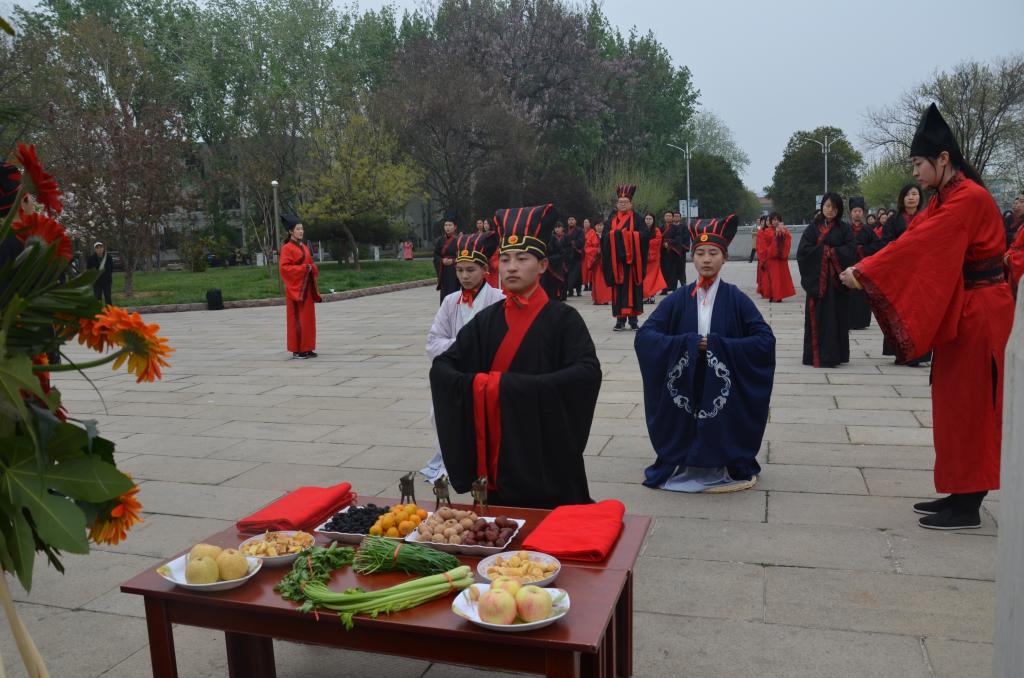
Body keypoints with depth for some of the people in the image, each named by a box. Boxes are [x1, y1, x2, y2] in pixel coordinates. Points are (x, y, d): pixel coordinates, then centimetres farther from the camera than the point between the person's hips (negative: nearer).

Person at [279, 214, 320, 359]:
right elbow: (284, 267, -15)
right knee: (297, 318, -4)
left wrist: (312, 268, -2)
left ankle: (307, 348, 14)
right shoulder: (287, 248, -8)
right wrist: (303, 268, -20)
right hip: (295, 287, -7)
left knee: (308, 318, 8)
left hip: (307, 287, 7)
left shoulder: (304, 247, 15)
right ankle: (296, 350, 1)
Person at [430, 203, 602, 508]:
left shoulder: (562, 318, -7)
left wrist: (519, 387, -25)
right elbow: (440, 368, 3)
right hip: (499, 455, 3)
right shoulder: (487, 320, 4)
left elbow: (588, 372, -21)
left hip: (548, 453, -3)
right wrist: (480, 384, -16)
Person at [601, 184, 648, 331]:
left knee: (633, 287, 1)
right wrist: (614, 235, -13)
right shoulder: (612, 218, 12)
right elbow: (604, 237, 5)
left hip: (632, 258, -1)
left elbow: (643, 236, -4)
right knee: (618, 289, 0)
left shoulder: (636, 218, 5)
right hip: (616, 259, 2)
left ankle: (633, 318, 8)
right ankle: (620, 319, 5)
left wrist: (630, 235, -17)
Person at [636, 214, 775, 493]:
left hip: (725, 392, -1)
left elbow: (766, 340, -9)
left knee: (722, 437, 2)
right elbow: (643, 337, -5)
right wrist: (688, 342, -18)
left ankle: (723, 470, 26)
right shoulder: (677, 299, 1)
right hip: (683, 391, 1)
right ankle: (686, 468, 27)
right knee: (685, 437, 3)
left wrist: (716, 344, -17)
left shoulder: (737, 299, -2)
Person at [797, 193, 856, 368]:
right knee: (817, 317, -2)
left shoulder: (844, 228, 8)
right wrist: (823, 251, -10)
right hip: (816, 278, 0)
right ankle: (816, 354, 0)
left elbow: (851, 250, -4)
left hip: (837, 279, 0)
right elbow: (802, 250, -3)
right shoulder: (813, 228, 8)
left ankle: (834, 354, 7)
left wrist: (832, 252, -12)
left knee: (836, 317, 1)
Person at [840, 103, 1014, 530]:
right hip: (962, 312, 10)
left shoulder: (968, 198, -19)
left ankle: (968, 508, 7)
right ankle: (962, 495, 22)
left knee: (969, 406, -3)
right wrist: (865, 271, -6)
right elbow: (912, 240, 6)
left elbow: (918, 245, -25)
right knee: (958, 405, 13)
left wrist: (864, 273, -21)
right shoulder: (946, 199, 13)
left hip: (979, 314, -10)